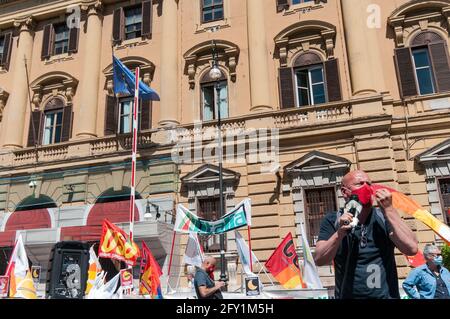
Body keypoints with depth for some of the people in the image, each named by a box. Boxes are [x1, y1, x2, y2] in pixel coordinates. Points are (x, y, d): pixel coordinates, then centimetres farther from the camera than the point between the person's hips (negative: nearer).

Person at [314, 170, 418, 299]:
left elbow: (411, 248, -16)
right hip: (347, 295, -1)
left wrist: (389, 209, -20)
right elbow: (319, 260, -15)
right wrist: (339, 234, -29)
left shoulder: (384, 216, -3)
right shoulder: (332, 220, -5)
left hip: (386, 295, 1)